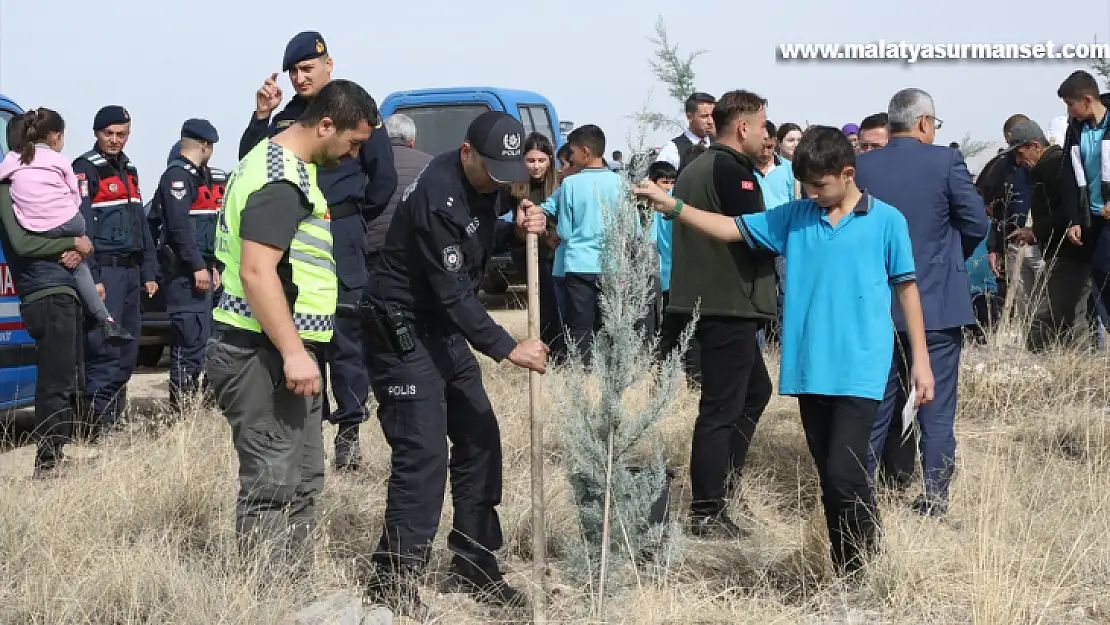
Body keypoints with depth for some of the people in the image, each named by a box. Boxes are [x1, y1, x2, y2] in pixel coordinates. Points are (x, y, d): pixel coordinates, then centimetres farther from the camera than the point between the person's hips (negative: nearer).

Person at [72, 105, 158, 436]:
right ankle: (101, 420, -11)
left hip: (131, 270, 8)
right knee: (105, 347, -12)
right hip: (104, 269, -8)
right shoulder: (86, 169, -7)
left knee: (128, 347, 8)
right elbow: (81, 228, -14)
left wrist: (148, 272, 17)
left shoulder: (129, 170, 19)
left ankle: (115, 417, 14)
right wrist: (91, 278, -21)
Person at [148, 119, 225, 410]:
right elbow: (179, 226, -21)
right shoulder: (178, 175, -12)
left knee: (200, 336, 12)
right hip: (184, 273, -10)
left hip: (199, 268, 10)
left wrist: (211, 265, 22)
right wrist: (198, 267, -22)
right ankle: (181, 405, -10)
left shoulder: (199, 175, 21)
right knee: (190, 337, -12)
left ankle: (191, 398, 19)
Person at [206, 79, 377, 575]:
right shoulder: (280, 181, -17)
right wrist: (293, 352, -27)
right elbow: (256, 271, -25)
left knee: (303, 480, 15)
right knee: (272, 484, -8)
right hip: (263, 354, -11)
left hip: (282, 353, 11)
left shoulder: (281, 163, 17)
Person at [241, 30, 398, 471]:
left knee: (345, 334, -6)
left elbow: (384, 176, 1)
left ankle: (349, 429, -3)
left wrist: (354, 219, 5)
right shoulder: (284, 119, 13)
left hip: (340, 236, -4)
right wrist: (260, 116, -5)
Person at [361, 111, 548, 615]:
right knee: (423, 454, -12)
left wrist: (516, 228, -5)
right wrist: (508, 348, -25)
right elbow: (453, 292, -26)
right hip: (402, 331, -9)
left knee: (479, 440, 9)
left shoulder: (489, 182, 1)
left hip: (445, 327, 9)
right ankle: (392, 579, -1)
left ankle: (474, 564, 20)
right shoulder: (438, 196, -27)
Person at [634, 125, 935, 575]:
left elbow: (906, 288, 2)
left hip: (860, 370, -4)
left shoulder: (886, 221, -2)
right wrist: (671, 206, -7)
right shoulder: (795, 217, 7)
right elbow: (732, 228, 5)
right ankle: (847, 574, 21)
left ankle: (865, 573, 5)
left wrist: (921, 360, 1)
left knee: (843, 471, -13)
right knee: (828, 475, 10)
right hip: (809, 369, 4)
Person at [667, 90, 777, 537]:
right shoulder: (733, 172, -15)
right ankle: (706, 514, 1)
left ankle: (721, 484, 23)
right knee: (721, 408, -4)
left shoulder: (695, 168, 15)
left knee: (755, 390, 21)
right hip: (730, 305, -10)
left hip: (703, 300, 10)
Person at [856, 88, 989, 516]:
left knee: (878, 400, 14)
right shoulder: (945, 161, -9)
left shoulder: (861, 166, -2)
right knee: (936, 403, 4)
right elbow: (977, 223, -6)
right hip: (937, 302, -3)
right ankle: (934, 495, 4)